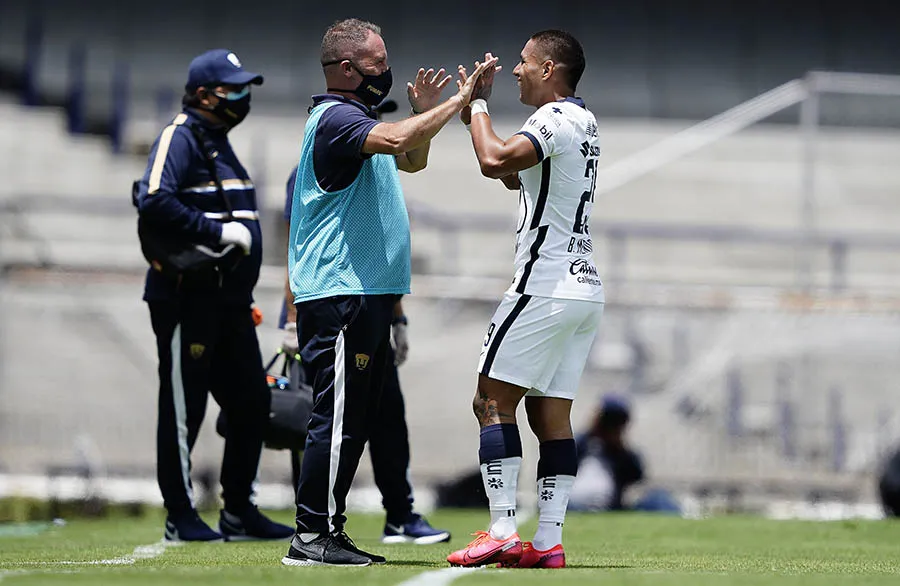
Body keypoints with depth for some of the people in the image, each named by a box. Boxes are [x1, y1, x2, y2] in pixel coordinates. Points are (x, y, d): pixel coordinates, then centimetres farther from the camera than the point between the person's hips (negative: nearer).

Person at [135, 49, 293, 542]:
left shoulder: (220, 145, 21)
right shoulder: (180, 138, -9)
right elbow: (154, 202, -24)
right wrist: (217, 231, -23)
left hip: (229, 303, 9)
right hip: (187, 296, -9)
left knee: (252, 403, 9)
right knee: (184, 406, -2)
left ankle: (238, 514, 18)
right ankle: (180, 518, 4)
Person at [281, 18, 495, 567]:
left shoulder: (357, 119, 21)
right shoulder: (335, 117, -12)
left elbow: (410, 160, 33)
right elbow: (397, 139, -30)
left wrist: (425, 111, 16)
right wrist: (459, 100, -23)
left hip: (368, 293, 11)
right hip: (339, 295, -11)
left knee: (358, 419, 12)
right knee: (338, 418, -11)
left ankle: (329, 531, 16)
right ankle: (310, 537, -10)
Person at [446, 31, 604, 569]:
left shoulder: (557, 118, -11)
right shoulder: (583, 120, 19)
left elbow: (494, 160, -26)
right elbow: (513, 176, 31)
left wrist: (479, 104, -9)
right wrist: (473, 110, 26)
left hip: (546, 286, -9)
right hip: (586, 289, 9)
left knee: (493, 401, -6)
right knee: (551, 416, 6)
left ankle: (503, 532, -13)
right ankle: (549, 541, 1)